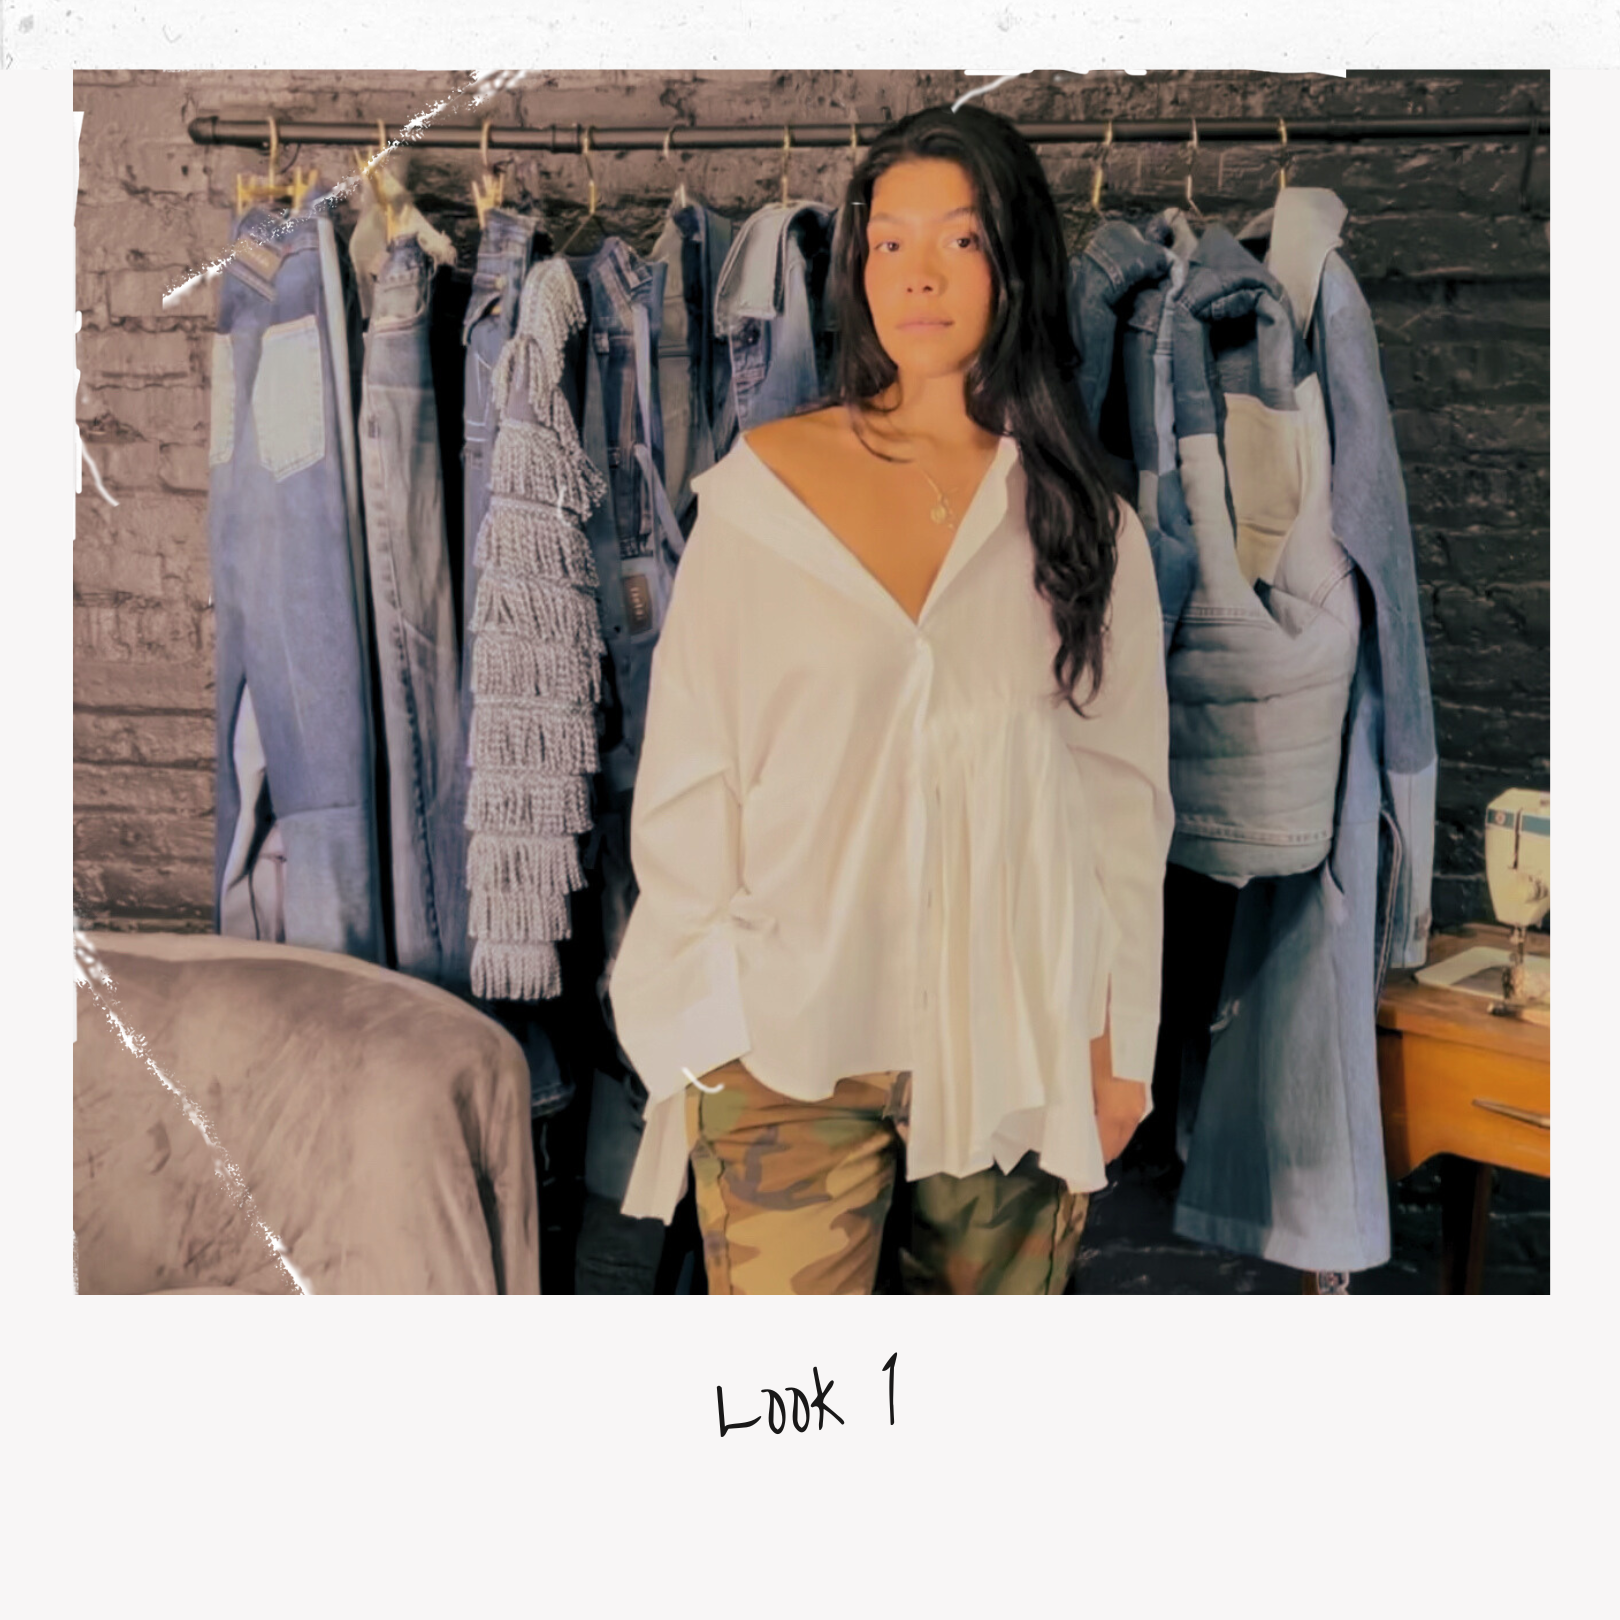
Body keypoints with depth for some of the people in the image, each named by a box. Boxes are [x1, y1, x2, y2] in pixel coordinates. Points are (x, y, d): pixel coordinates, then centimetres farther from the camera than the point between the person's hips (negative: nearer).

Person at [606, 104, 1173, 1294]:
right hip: (790, 1030, -1)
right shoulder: (761, 485, 1)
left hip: (1017, 1038, 2)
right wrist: (699, 1015, 0)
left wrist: (1119, 1039, 7)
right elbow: (686, 764, 2)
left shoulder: (1090, 524, 5)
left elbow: (1125, 790, 7)